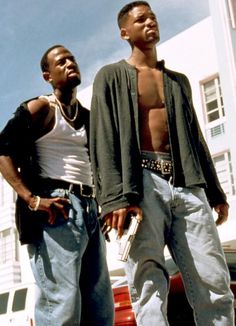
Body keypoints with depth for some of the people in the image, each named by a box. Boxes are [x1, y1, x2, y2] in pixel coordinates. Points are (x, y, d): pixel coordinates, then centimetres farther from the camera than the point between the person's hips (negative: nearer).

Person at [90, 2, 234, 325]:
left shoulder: (179, 80, 27)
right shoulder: (111, 77, 11)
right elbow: (103, 141, -1)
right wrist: (115, 197, -16)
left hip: (186, 183, 4)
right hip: (140, 183, -4)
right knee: (149, 288, -9)